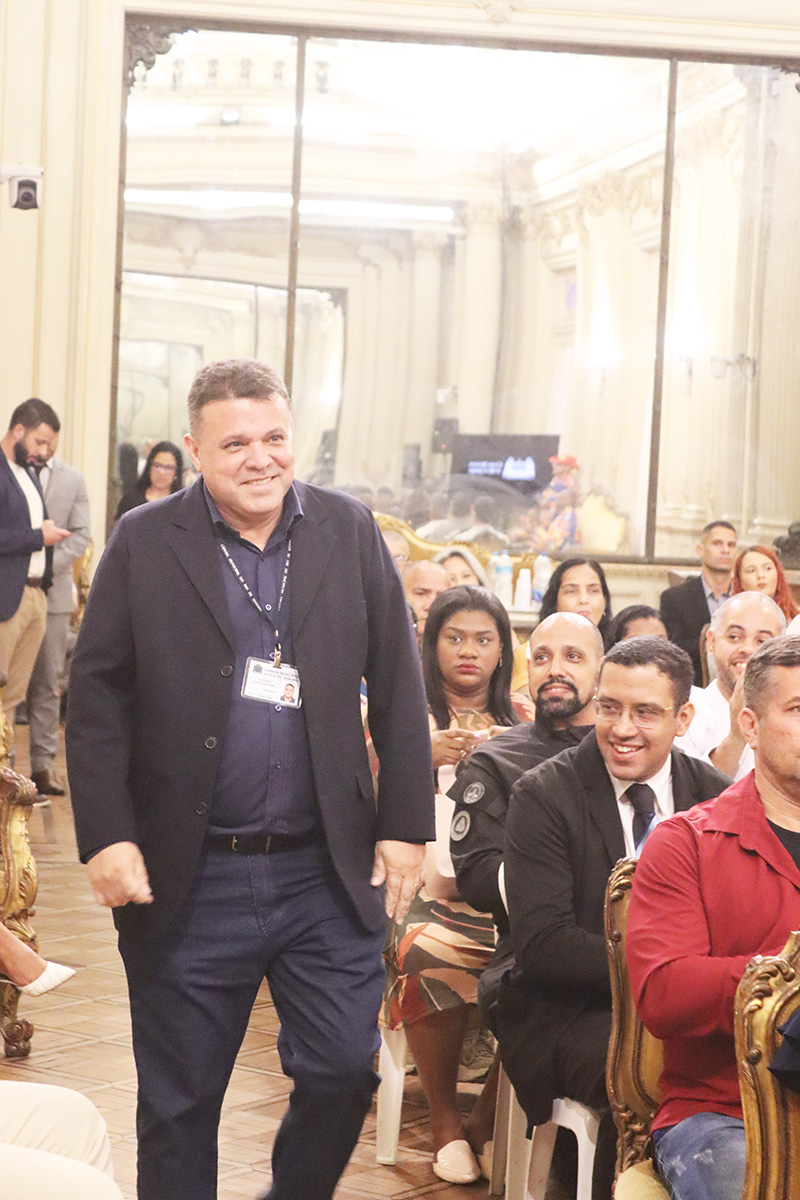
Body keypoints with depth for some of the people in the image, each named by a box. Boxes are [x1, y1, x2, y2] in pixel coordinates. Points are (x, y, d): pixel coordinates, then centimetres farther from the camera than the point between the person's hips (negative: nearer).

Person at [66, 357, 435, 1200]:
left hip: (330, 875, 2)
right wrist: (105, 835, -10)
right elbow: (96, 695, -2)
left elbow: (398, 687, 5)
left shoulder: (350, 531, 4)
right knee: (179, 1102, 10)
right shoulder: (145, 543, -1)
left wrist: (406, 823, 1)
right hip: (189, 880, -1)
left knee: (343, 1071, 5)